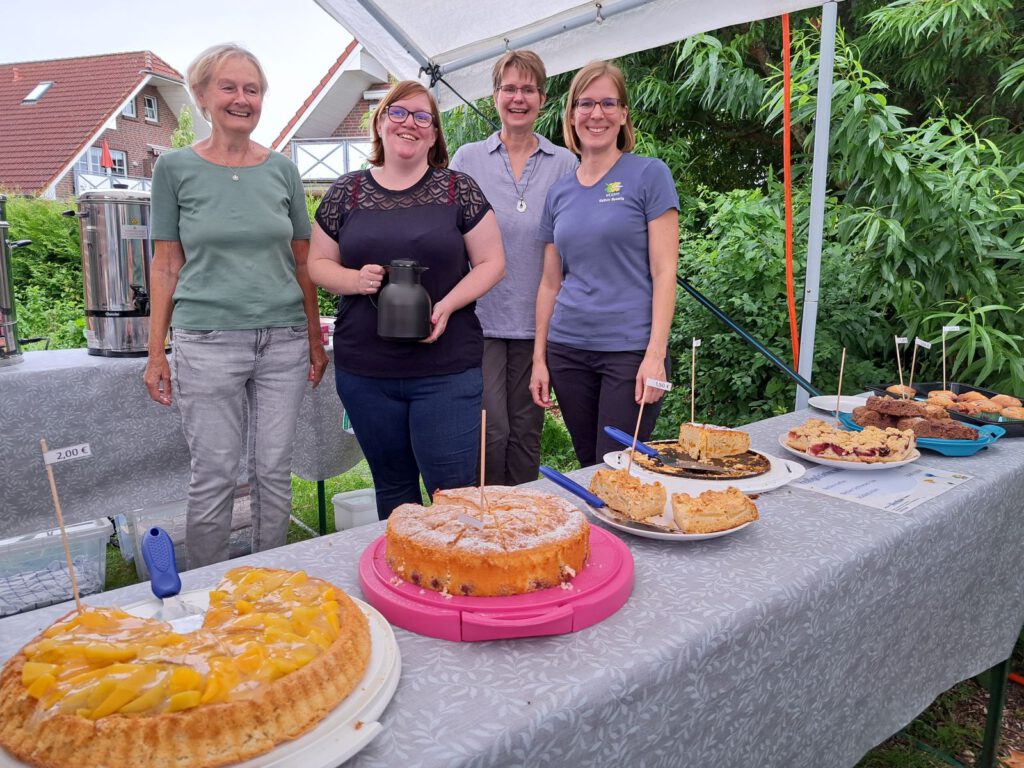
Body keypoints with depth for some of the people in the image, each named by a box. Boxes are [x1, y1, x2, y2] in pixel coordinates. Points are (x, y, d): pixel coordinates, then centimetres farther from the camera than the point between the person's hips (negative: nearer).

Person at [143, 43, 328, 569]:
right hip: (208, 342, -2)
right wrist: (156, 353, 0)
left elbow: (302, 262, 10)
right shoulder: (176, 168, 2)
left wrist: (315, 340, 8)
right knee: (213, 478, 4)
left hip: (284, 341, 2)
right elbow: (166, 264, 3)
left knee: (274, 471, 9)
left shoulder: (282, 169, 7)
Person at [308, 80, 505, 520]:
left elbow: (491, 262, 3)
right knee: (392, 484, 15)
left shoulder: (458, 189, 3)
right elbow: (318, 263, 12)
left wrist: (447, 306, -13)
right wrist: (355, 279, -10)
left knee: (454, 489, -3)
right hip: (364, 372, 3)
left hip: (447, 371, -2)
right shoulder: (346, 193, 8)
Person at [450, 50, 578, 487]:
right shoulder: (467, 159, 6)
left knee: (526, 432, 9)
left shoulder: (565, 164, 7)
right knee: (491, 431, -6)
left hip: (537, 320, 1)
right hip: (480, 317, -1)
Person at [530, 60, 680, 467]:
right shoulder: (559, 192, 11)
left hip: (631, 350, -4)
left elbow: (664, 272, -7)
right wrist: (539, 357, 9)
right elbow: (550, 283, 13)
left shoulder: (649, 175, -2)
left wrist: (655, 355, -15)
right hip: (567, 352, 5)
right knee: (587, 467, 13)